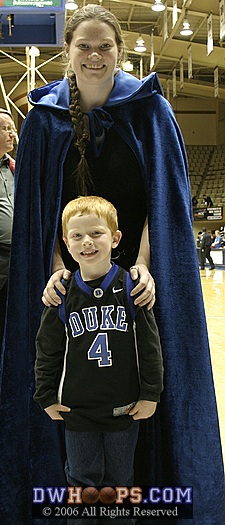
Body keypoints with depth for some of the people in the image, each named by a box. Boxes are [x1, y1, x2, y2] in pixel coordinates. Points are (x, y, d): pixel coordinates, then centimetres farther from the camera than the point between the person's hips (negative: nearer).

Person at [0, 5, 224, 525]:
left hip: (137, 272, -1)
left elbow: (162, 196, -4)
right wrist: (57, 266, -12)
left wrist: (144, 264, -17)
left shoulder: (149, 109, 0)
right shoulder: (45, 118, 4)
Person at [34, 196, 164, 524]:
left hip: (125, 409, 0)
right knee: (82, 479, 14)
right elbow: (47, 349, 1)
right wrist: (47, 397, 2)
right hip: (77, 409, 1)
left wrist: (150, 394, -5)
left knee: (120, 478, 17)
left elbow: (150, 344, -5)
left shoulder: (131, 287, -9)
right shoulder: (63, 294, -6)